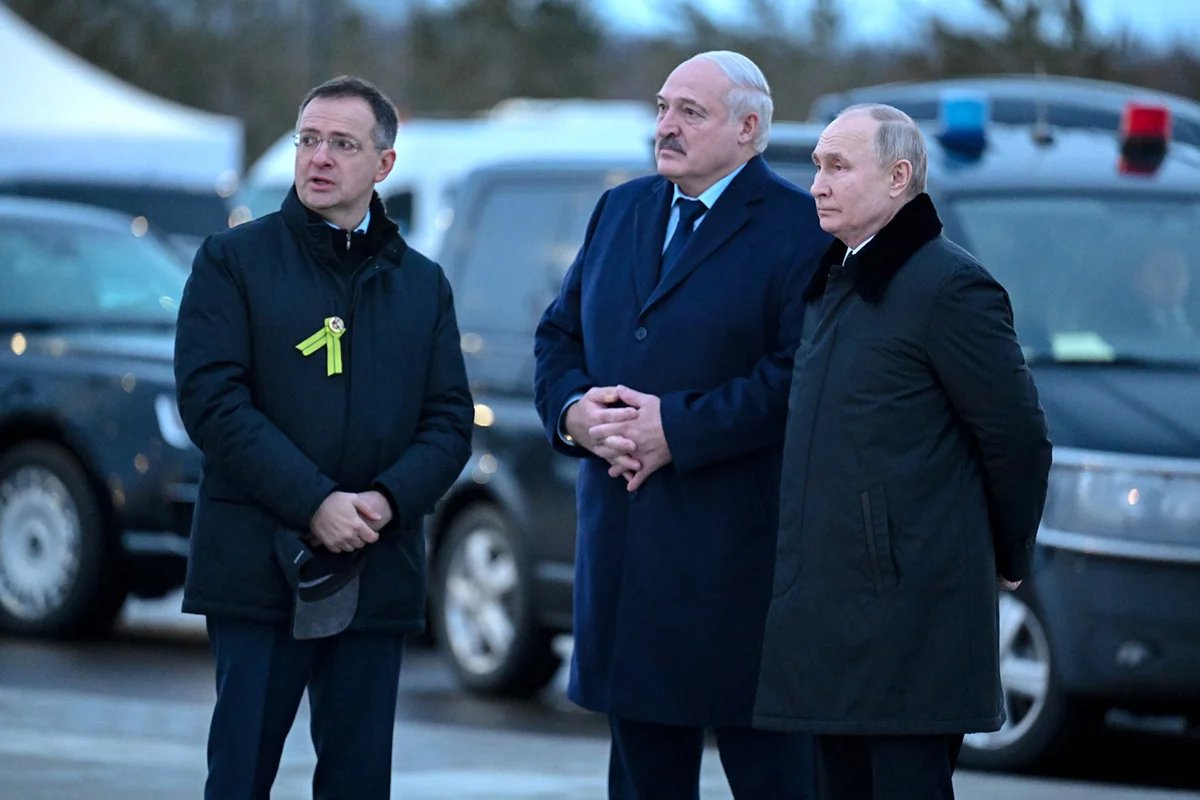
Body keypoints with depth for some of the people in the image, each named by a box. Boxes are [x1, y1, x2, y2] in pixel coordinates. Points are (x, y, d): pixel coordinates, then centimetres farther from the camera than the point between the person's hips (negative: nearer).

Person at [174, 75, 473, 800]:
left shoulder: (423, 283, 15)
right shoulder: (233, 261, 4)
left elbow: (450, 420, 9)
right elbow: (212, 399, -8)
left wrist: (389, 500, -11)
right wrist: (313, 503, -16)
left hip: (378, 571, 3)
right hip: (260, 569, -3)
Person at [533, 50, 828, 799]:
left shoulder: (797, 228, -8)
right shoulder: (621, 211, 16)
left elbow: (798, 373, -18)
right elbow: (559, 334, 16)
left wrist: (677, 429, -19)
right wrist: (573, 411, -5)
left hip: (741, 557, -7)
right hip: (626, 553, 7)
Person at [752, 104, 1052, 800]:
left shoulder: (949, 286, -11)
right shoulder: (834, 283, 17)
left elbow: (1019, 439, -8)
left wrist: (1007, 560, 2)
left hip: (912, 612, -9)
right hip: (835, 611, 9)